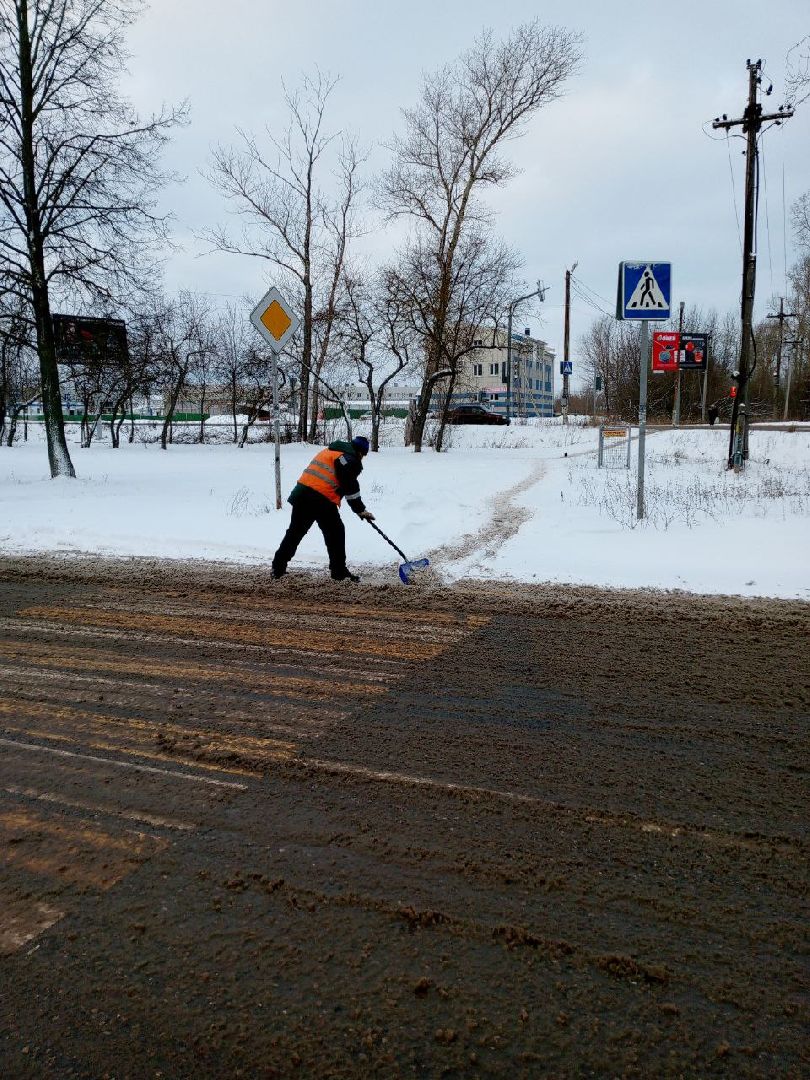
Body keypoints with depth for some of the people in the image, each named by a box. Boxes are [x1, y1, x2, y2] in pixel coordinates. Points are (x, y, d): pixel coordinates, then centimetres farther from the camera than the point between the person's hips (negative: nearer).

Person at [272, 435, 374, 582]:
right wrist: (361, 510, 0)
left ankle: (278, 567, 21)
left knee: (295, 532, 16)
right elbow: (350, 488, -8)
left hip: (301, 493, 8)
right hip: (322, 500, -8)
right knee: (335, 534, 5)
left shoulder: (328, 451, 24)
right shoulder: (350, 460, -4)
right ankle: (339, 571, 9)